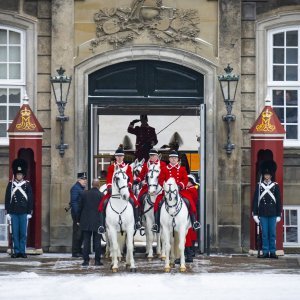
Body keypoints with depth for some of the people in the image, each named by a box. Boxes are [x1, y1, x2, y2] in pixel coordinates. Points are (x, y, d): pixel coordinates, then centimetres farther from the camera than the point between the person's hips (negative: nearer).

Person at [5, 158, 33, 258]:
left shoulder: (27, 185, 4)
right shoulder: (11, 185, 5)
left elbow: (30, 199, 4)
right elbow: (7, 199, 5)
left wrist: (29, 212, -1)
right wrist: (8, 212, 0)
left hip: (24, 213, 0)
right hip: (13, 213, 0)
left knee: (23, 233, 1)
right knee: (15, 233, 2)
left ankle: (22, 251, 5)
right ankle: (16, 251, 6)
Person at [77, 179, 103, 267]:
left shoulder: (84, 194, 0)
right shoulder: (101, 195, -6)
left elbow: (79, 207, 4)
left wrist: (78, 220, 11)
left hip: (85, 222, 2)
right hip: (97, 222, -2)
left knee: (86, 241, 5)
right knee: (97, 241, 4)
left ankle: (86, 260, 2)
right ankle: (97, 260, 4)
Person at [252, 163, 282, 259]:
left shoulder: (275, 186, 5)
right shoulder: (259, 186, 4)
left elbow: (279, 201, 6)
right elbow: (255, 200, 4)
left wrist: (279, 215, 1)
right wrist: (255, 214, -1)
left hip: (273, 214, 0)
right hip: (263, 214, 0)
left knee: (272, 234, 2)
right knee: (264, 234, 1)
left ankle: (273, 252, 6)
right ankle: (265, 252, 5)